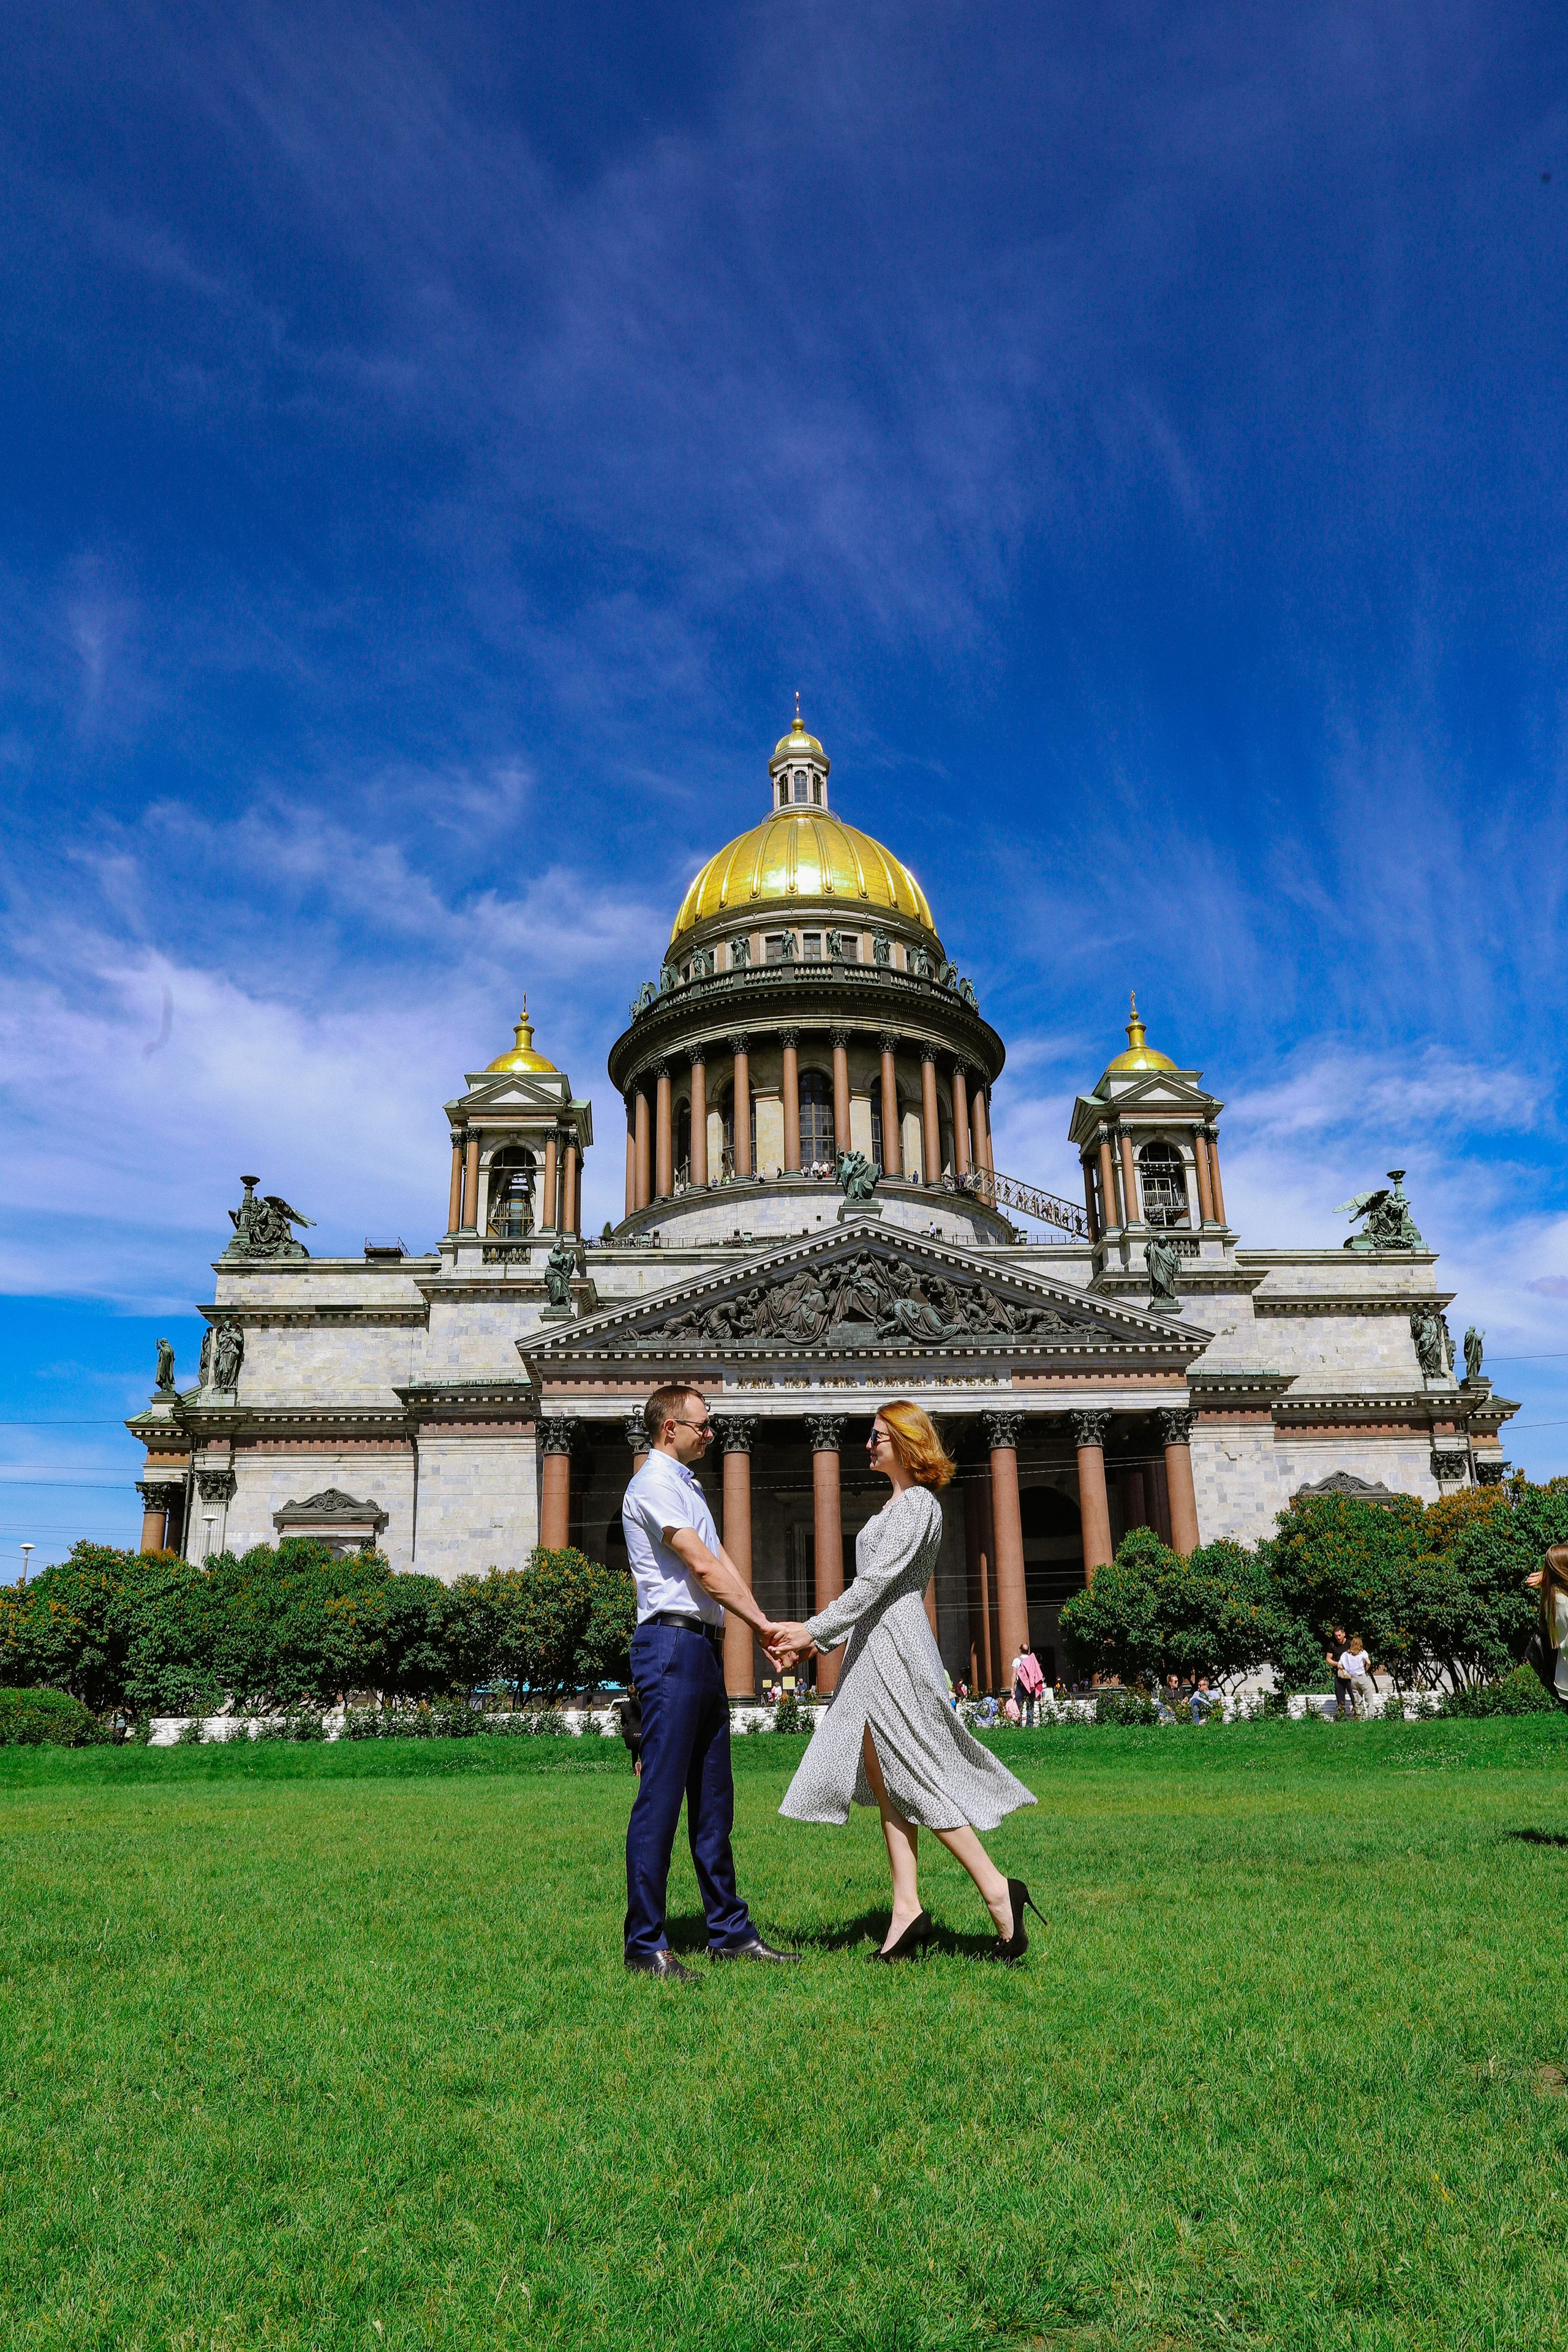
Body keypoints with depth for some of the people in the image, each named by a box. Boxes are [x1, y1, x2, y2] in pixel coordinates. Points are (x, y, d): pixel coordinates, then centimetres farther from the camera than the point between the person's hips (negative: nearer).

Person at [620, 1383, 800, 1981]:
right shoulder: (654, 1483, -8)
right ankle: (644, 1942, 0)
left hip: (704, 1646, 10)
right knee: (661, 1796, -7)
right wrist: (762, 1622, -7)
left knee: (713, 1798, 13)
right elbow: (703, 1568, -13)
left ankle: (730, 1931, 20)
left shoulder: (686, 1485, 22)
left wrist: (764, 1628, 4)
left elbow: (723, 1563, 15)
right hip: (672, 1644, -10)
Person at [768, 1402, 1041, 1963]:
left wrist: (815, 1630, -17)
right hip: (876, 1647, 10)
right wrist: (819, 1638, 16)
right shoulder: (897, 1505, 20)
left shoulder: (916, 1503, -10)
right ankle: (907, 1910, 8)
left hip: (894, 1645, -10)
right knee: (886, 1783, 7)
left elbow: (876, 1582, -17)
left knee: (914, 1780, -7)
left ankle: (997, 1891, -2)